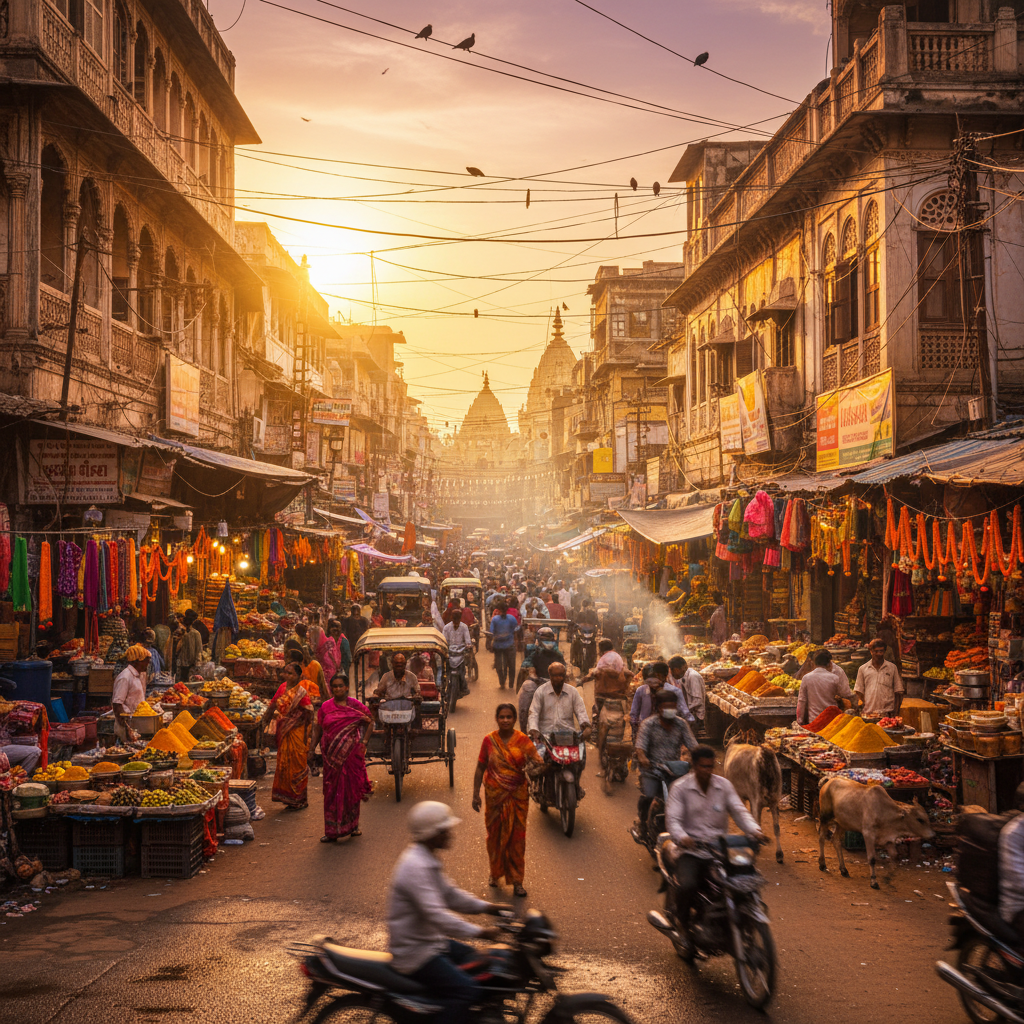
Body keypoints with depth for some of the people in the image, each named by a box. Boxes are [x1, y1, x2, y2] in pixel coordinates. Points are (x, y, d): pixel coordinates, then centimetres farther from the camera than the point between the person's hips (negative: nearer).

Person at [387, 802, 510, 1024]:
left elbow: (448, 894, 18)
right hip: (415, 953, -11)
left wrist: (486, 907, 8)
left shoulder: (427, 860, 10)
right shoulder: (416, 867, -25)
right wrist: (479, 932, -30)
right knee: (466, 989, -23)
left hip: (431, 941, 11)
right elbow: (435, 914, -31)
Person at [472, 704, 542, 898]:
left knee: (517, 837, 1)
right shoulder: (489, 740, -1)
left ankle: (516, 881, 8)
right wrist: (476, 794, -1)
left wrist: (535, 763, -40)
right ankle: (495, 872, 32)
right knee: (495, 834, 11)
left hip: (517, 795, 0)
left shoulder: (522, 740, -3)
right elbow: (480, 768, 3)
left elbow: (536, 757, -16)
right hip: (495, 795, 1)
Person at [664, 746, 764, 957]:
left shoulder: (724, 785, 9)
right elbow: (672, 819, -11)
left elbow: (739, 811, 1)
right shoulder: (680, 787, -1)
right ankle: (683, 926, -3)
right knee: (687, 885, -31)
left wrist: (754, 830, -20)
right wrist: (682, 837, -32)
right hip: (691, 851, -3)